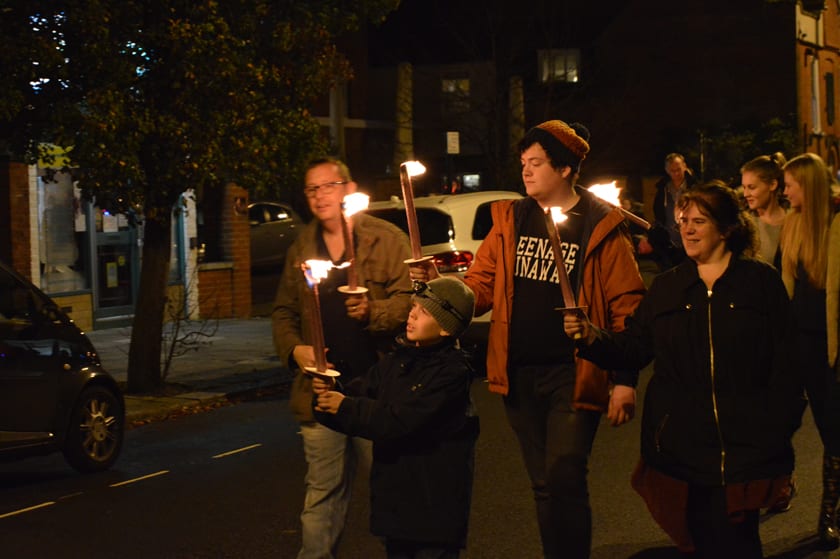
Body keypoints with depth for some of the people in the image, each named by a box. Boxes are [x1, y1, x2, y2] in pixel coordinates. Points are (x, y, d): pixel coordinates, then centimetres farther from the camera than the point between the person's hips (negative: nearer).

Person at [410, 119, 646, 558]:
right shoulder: (510, 220, 9)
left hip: (573, 374, -5)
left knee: (564, 481, -12)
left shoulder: (601, 227, -5)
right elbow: (478, 289, 8)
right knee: (543, 485, 14)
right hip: (519, 374, 5)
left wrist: (625, 381, -11)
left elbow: (626, 307, -6)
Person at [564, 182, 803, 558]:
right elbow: (633, 348, 7)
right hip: (683, 451, 3)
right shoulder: (667, 287, 12)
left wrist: (779, 435, -7)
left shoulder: (761, 281, 2)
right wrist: (593, 337, -12)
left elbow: (784, 367, 0)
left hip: (742, 451, -3)